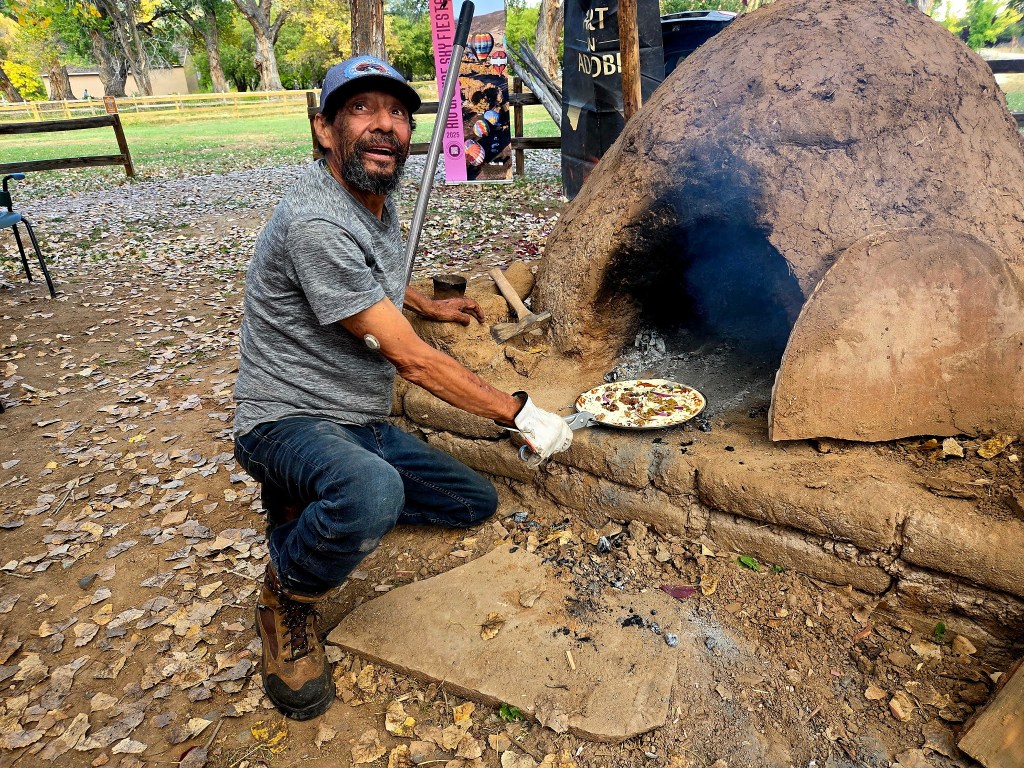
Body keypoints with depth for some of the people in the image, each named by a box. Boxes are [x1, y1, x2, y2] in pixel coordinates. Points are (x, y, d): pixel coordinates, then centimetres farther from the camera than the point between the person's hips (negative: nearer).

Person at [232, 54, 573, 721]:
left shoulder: (379, 202, 5)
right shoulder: (316, 222, -25)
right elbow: (410, 360, -25)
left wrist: (429, 306, 31)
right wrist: (521, 413, -18)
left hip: (365, 426, 9)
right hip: (289, 422, -9)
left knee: (477, 501, 9)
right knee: (375, 492, -41)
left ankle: (314, 504, 12)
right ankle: (287, 600, -6)